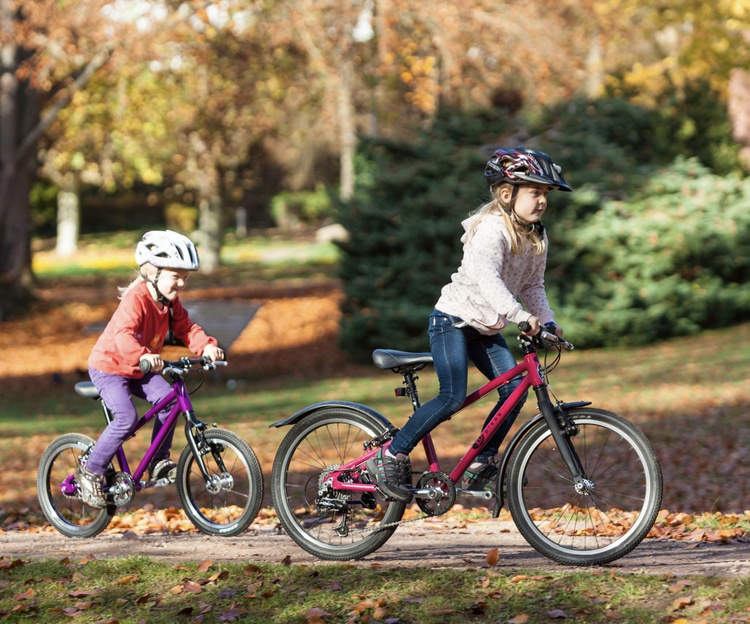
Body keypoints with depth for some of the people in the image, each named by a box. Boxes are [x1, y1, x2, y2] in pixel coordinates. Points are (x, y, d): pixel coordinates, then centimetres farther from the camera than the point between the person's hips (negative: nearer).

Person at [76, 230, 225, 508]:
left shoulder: (171, 303, -2)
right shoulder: (136, 299, -29)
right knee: (127, 417, -24)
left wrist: (207, 346, -23)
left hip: (139, 370, 8)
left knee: (167, 398, -16)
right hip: (109, 366, -8)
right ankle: (91, 472, -9)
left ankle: (159, 461, -4)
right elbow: (123, 335, -43)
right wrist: (142, 356, -62)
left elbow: (186, 328, -1)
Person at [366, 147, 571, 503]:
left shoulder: (535, 238, 5)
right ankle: (391, 456, -8)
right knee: (453, 396, -19)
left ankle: (480, 465, 3)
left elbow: (533, 286, 14)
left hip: (485, 328, 8)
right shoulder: (491, 229, -22)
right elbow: (486, 278, -37)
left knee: (514, 388, -7)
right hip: (453, 318, -8)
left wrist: (547, 321, -2)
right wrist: (521, 316, -45)